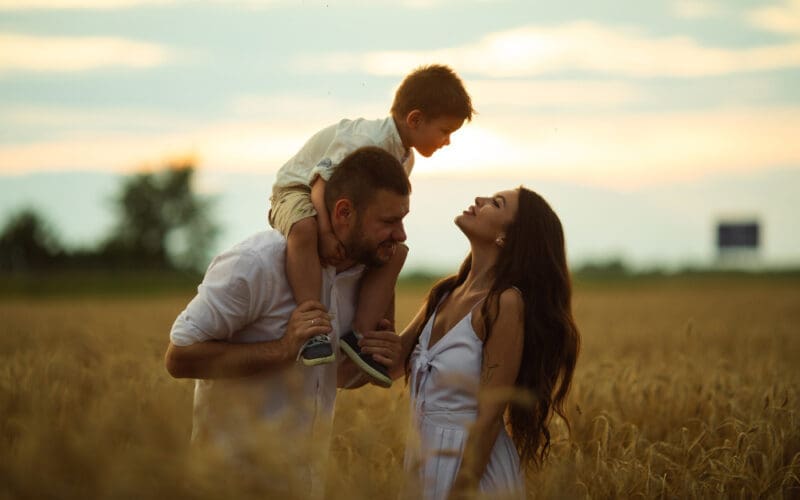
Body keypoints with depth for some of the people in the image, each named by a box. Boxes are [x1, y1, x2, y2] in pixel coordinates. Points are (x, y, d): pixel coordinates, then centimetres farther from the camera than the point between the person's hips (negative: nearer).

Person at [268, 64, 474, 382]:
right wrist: (326, 234, -40)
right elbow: (322, 180, -31)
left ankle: (360, 333, -10)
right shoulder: (366, 141, -29)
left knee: (395, 252, -9)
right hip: (298, 190, -9)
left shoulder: (405, 158, 3)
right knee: (305, 228, -43)